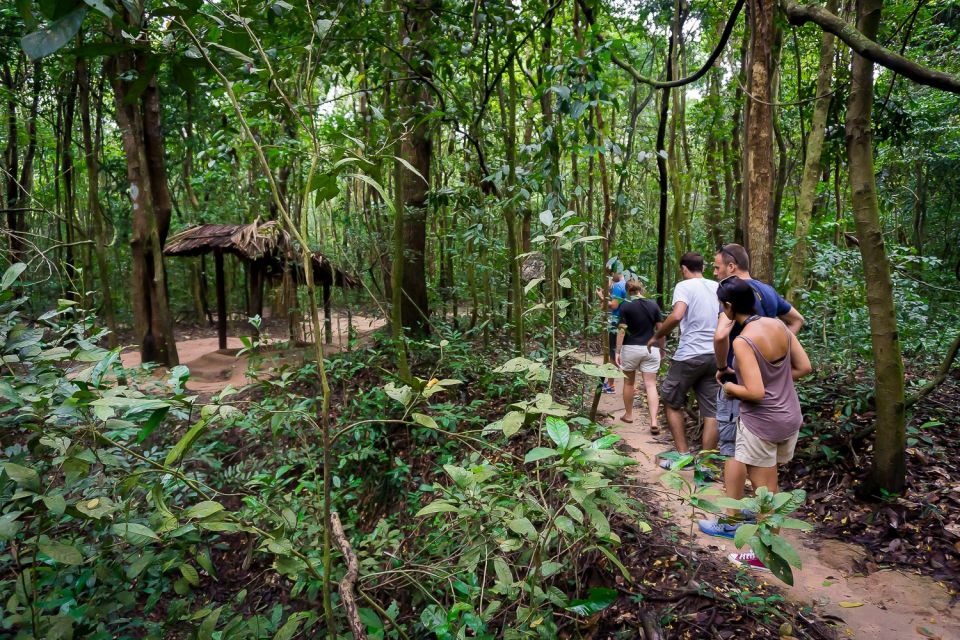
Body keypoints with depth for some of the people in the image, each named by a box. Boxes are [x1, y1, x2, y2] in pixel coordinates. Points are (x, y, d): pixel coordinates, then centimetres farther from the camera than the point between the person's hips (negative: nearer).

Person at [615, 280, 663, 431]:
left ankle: (628, 414, 28)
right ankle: (654, 421, -11)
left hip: (631, 348, -2)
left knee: (629, 382, 16)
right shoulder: (654, 305, 2)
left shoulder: (626, 306, -6)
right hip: (650, 348, 2)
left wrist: (617, 352, -7)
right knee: (651, 384, -1)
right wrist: (661, 347, 16)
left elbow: (622, 330, -10)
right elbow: (659, 328, 4)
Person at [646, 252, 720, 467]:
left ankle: (683, 455, 12)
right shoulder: (717, 287, 11)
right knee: (711, 411, 8)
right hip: (715, 356, 5)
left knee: (672, 402, 13)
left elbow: (676, 316, -23)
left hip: (689, 355, -5)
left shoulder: (684, 286, -6)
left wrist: (656, 336, -11)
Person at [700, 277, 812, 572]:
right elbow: (804, 367, 4)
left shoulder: (742, 341, -24)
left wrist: (731, 388, -8)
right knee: (770, 483, 24)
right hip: (791, 417, 7)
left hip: (762, 423, -7)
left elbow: (755, 392, -26)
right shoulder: (778, 325, -3)